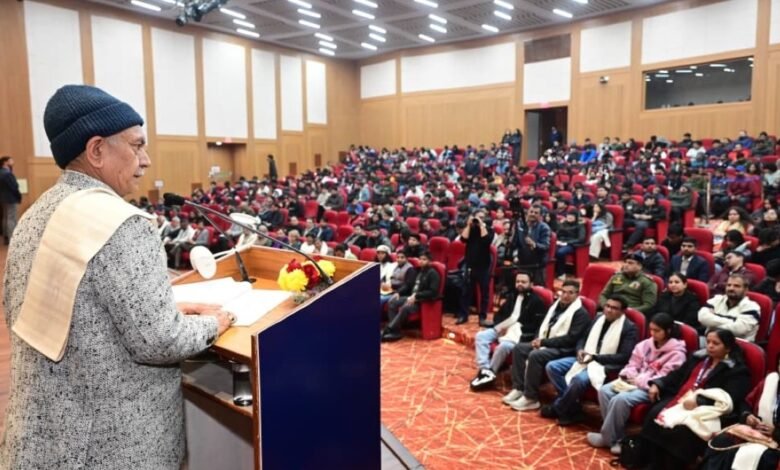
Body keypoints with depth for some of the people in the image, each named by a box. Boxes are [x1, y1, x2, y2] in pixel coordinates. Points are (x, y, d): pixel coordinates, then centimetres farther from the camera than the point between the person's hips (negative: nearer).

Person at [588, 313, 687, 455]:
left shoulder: (676, 353, -7)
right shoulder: (646, 344, 12)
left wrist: (639, 381, -17)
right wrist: (629, 376, -7)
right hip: (634, 381, 7)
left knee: (620, 399, -31)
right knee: (604, 390, -18)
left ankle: (608, 437, -12)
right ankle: (617, 436, -11)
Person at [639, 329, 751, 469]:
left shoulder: (738, 370, 3)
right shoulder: (698, 357, 23)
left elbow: (727, 398, -12)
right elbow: (676, 376, 22)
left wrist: (698, 401, -23)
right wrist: (658, 384, 4)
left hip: (706, 409, -6)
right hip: (680, 399, 6)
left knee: (680, 430, -33)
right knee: (655, 414, -22)